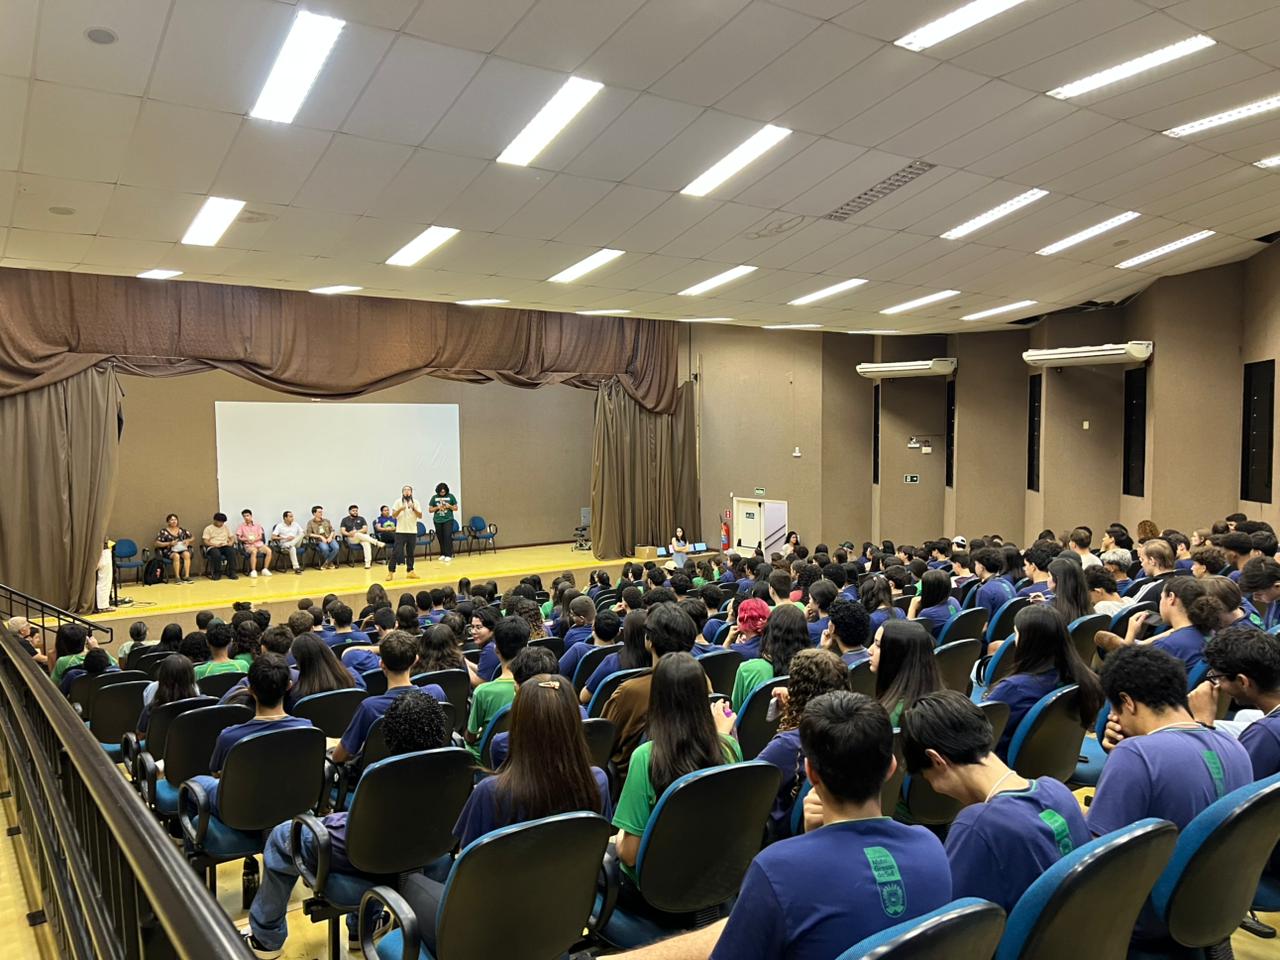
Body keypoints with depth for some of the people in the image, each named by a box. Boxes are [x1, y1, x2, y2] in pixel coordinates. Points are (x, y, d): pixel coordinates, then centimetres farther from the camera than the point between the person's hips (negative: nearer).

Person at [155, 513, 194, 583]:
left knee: (187, 554, -32)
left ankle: (186, 576, -33)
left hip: (182, 549, 3)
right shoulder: (164, 532, 2)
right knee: (176, 556, -37)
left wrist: (188, 541, -4)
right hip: (170, 551, -3)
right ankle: (177, 577, -32)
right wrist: (169, 543, -15)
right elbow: (157, 543, -5)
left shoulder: (182, 530, 12)